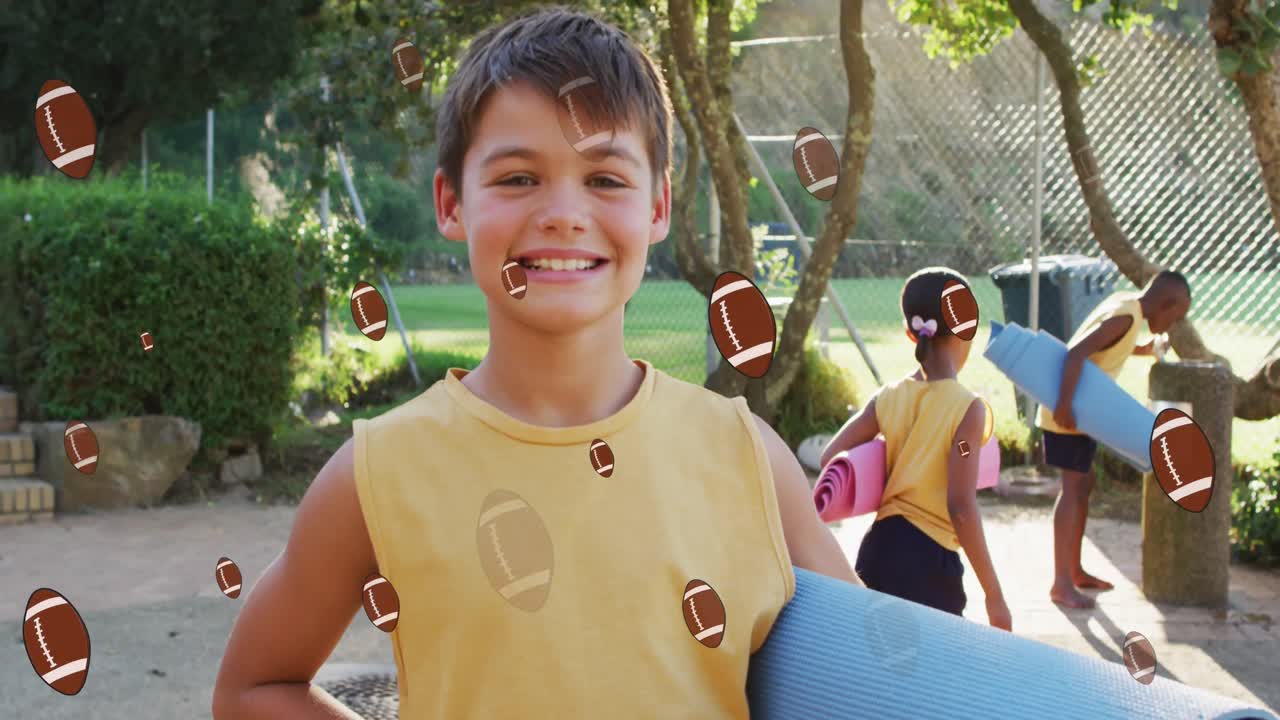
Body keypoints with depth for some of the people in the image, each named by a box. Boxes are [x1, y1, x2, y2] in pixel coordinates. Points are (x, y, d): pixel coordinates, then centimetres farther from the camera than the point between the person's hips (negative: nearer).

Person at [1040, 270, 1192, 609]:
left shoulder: (1125, 305, 9)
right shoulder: (1126, 316, -20)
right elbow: (1077, 353, -30)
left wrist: (1139, 351, 23)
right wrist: (1064, 405, -33)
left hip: (1081, 411, 10)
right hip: (1069, 412, -10)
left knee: (1083, 485, 15)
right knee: (1073, 487, -9)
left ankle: (1075, 571, 25)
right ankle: (1061, 584, -8)